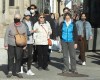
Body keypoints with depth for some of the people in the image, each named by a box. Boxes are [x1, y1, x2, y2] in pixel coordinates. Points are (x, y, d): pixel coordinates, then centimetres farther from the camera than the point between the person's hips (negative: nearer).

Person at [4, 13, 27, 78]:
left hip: (19, 45, 1)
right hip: (11, 44, -1)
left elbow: (25, 36, 9)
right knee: (10, 58, 3)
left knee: (19, 58, 1)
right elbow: (6, 36, 2)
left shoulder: (23, 26, 2)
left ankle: (18, 71, 12)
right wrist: (6, 45, -1)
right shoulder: (10, 26, -3)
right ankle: (10, 71, 15)